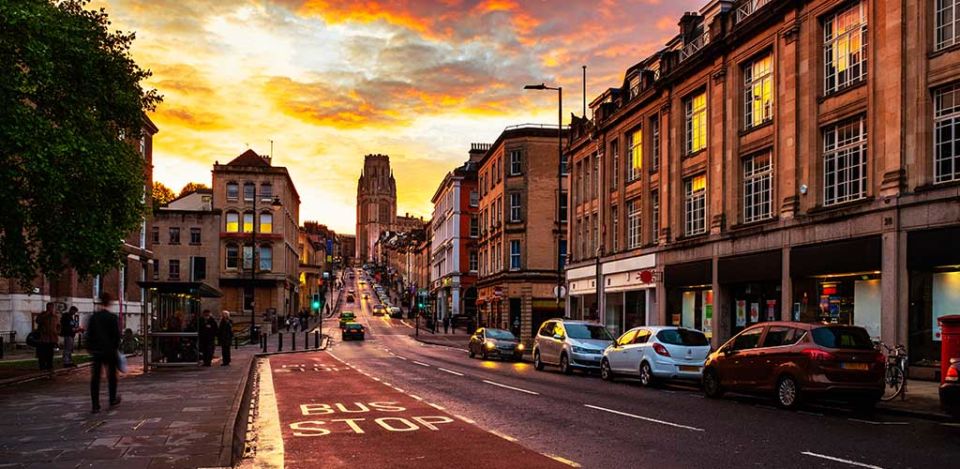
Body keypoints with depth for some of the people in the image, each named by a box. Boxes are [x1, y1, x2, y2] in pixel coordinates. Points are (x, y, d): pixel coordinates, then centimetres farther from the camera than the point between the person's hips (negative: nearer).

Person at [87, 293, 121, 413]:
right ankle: (113, 400, 25)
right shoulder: (112, 317, -9)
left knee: (95, 377, 3)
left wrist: (90, 348, 12)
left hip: (96, 350, 3)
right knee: (111, 375, 14)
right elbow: (116, 335, -8)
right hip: (109, 350, -3)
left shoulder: (93, 317, 1)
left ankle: (95, 405, -1)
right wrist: (116, 348, 4)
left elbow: (89, 334, 4)